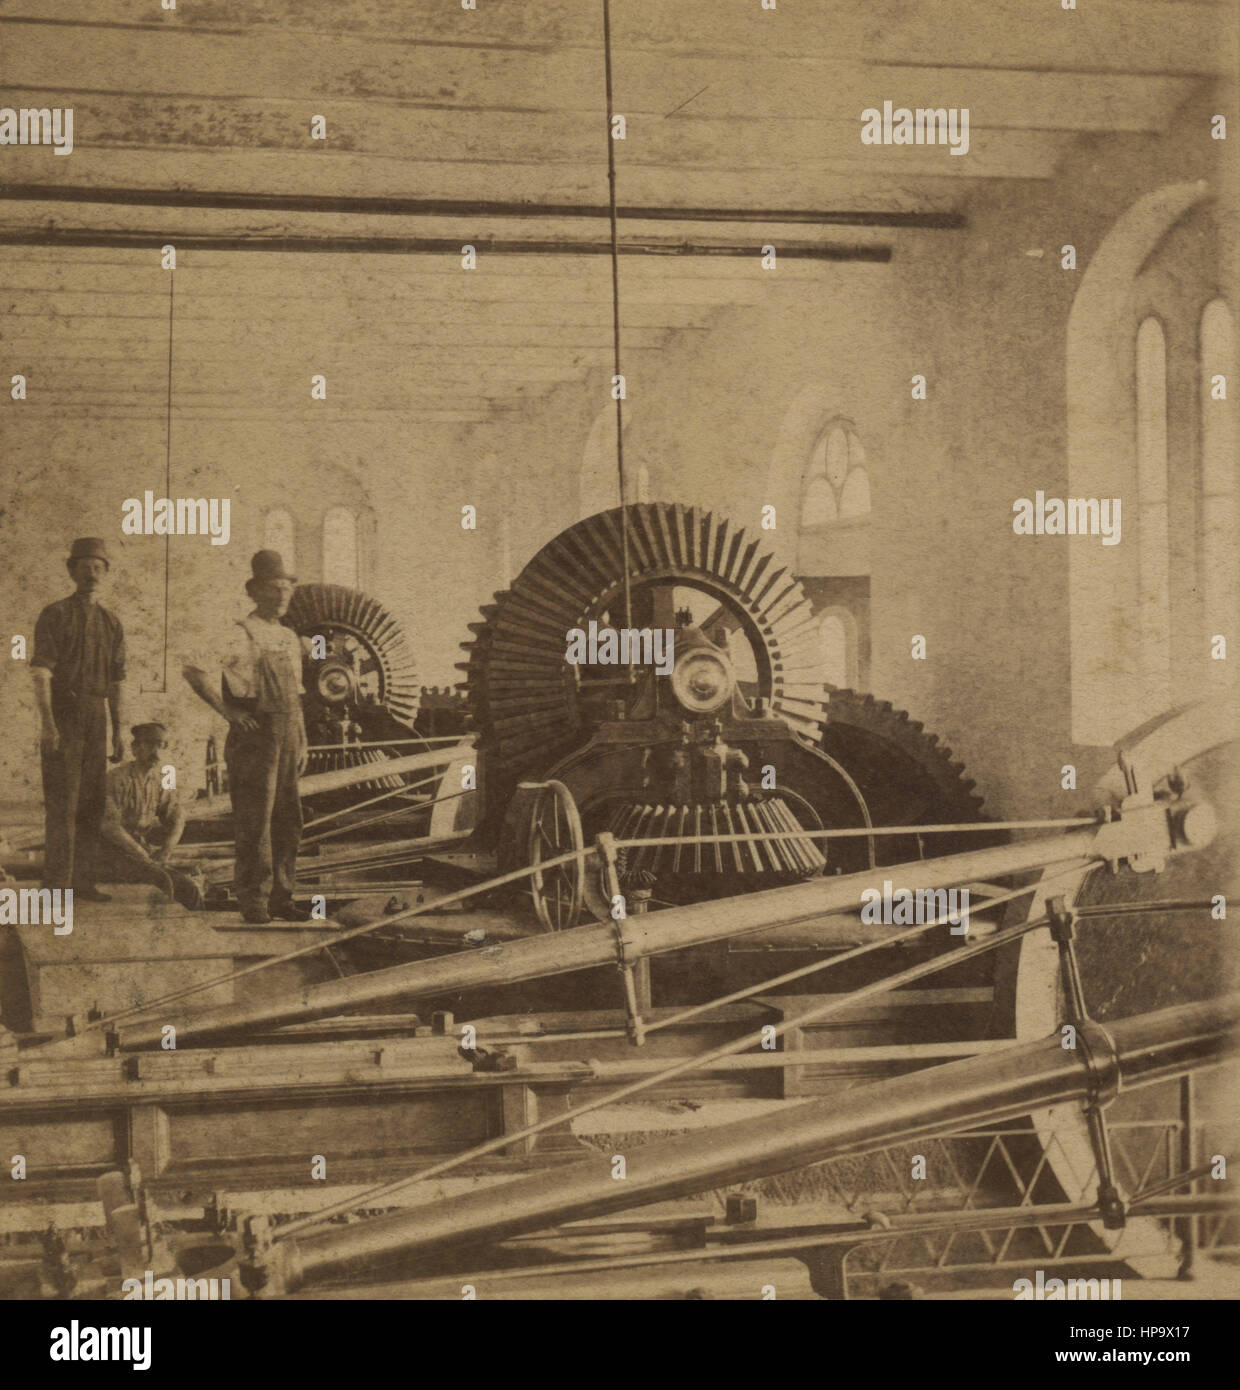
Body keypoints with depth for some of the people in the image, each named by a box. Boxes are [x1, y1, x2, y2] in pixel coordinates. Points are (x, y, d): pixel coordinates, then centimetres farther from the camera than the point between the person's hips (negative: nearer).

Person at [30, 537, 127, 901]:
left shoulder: (112, 623, 13)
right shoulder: (54, 615, -3)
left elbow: (117, 682, 15)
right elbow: (41, 672, -11)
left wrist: (118, 732, 10)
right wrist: (47, 723, -21)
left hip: (96, 720, 5)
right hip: (63, 717, -5)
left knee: (93, 802, 5)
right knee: (61, 804, -7)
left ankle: (84, 881, 11)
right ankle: (57, 883, -5)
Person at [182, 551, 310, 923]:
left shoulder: (290, 638, 17)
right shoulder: (241, 635, -9)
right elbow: (194, 670, -20)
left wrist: (302, 743, 18)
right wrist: (227, 710, -16)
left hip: (286, 738, 8)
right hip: (254, 737, -7)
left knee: (289, 820, 9)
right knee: (254, 824, -4)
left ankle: (281, 897, 16)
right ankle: (253, 901, 1)